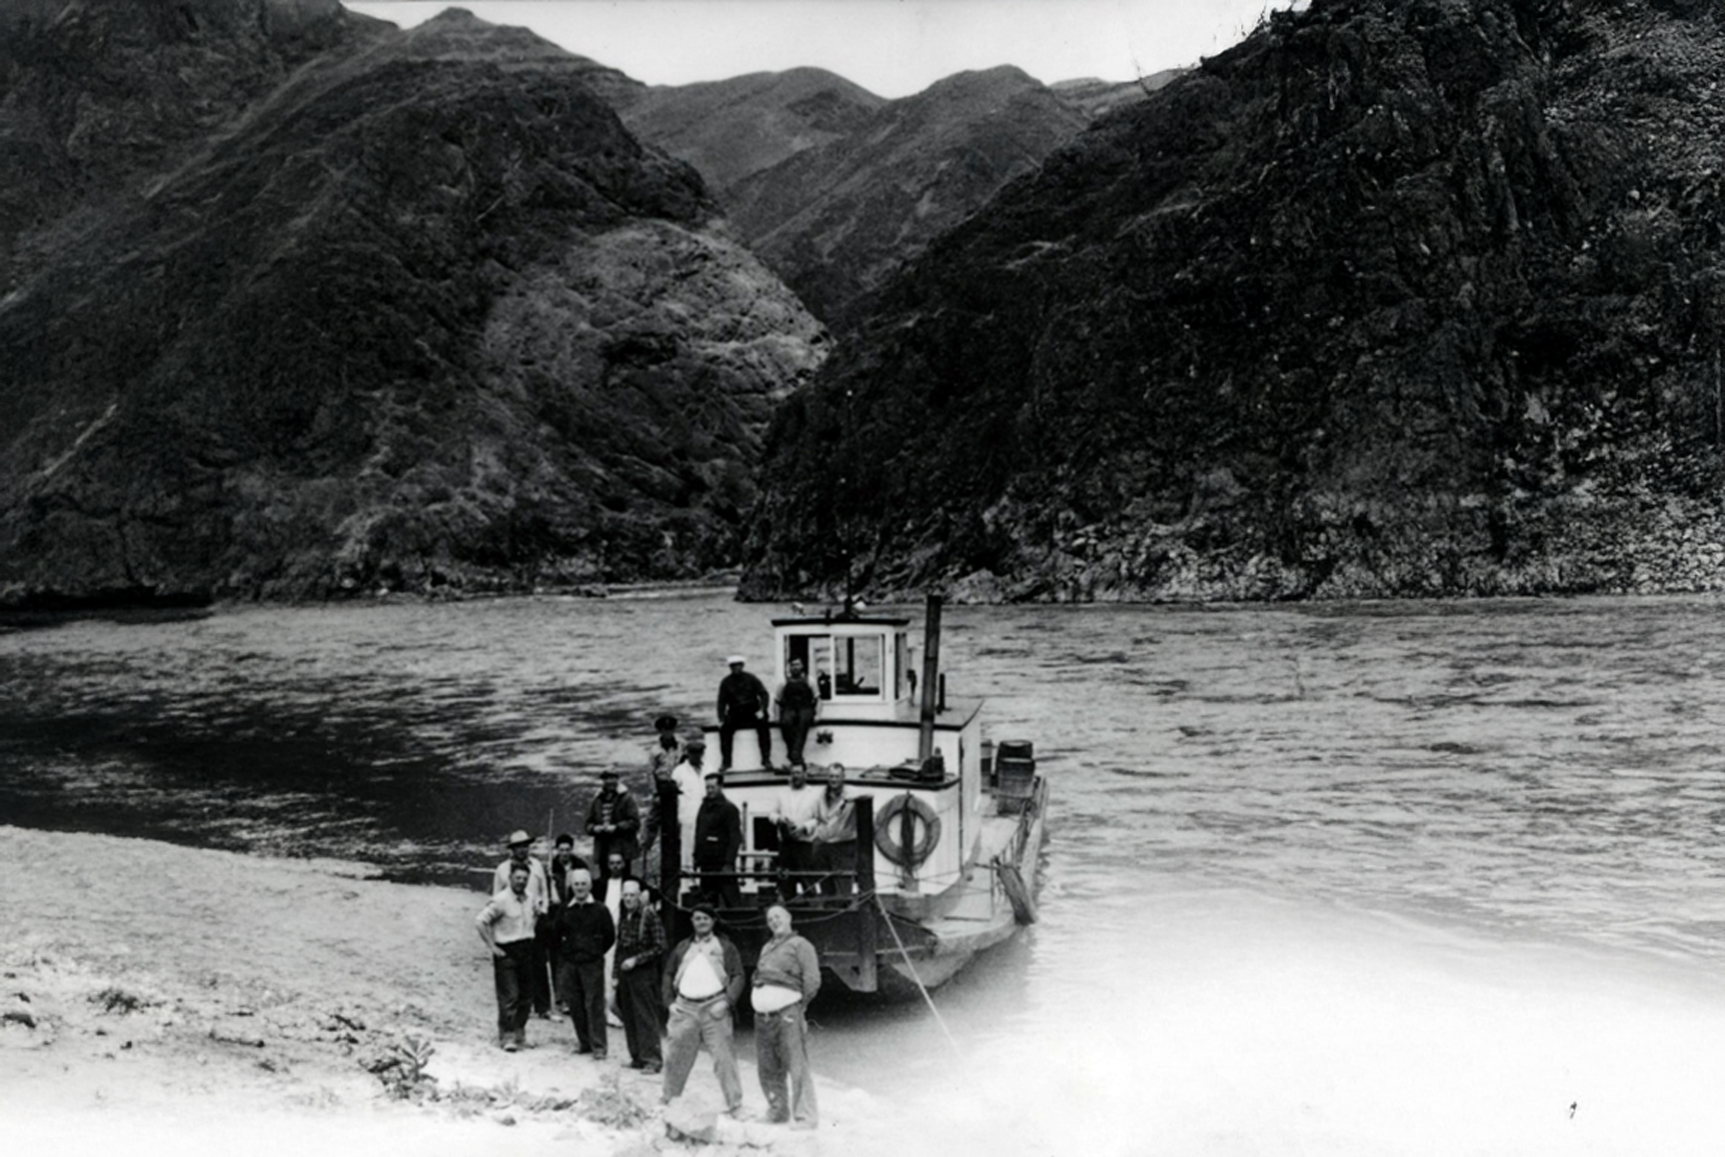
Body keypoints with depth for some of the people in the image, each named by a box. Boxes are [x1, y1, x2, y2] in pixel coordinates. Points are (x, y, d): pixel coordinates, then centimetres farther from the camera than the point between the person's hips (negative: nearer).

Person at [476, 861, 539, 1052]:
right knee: (509, 995, -9)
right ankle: (507, 1036, -2)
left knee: (526, 995, 9)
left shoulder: (530, 897, 6)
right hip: (506, 952, -6)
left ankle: (519, 1032, 21)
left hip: (526, 950, 6)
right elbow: (481, 921, -17)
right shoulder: (500, 900, -14)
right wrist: (492, 946, -14)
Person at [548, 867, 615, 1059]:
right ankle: (584, 1041, 20)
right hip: (569, 964, 4)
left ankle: (598, 1046, 0)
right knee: (575, 1005, 7)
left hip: (592, 964, -3)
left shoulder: (599, 910, -3)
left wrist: (596, 953, 4)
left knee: (594, 1005, -4)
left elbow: (610, 936, 3)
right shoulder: (564, 911, 6)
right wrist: (564, 954, 7)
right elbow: (558, 936, 14)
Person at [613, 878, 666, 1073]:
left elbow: (659, 947, -10)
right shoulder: (623, 919, 13)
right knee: (629, 1017, 7)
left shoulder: (650, 917, -8)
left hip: (644, 973, -7)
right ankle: (637, 1057, 14)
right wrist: (616, 975, 15)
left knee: (646, 1017, -7)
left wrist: (635, 960, -14)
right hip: (625, 974, 7)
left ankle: (652, 1059, -6)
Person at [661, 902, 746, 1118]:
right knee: (675, 1057, 8)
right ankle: (666, 1099, 25)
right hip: (685, 1009, 3)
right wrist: (670, 1001, 8)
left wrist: (727, 1001, -12)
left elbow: (738, 976, 0)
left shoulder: (725, 947, 6)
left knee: (723, 1057, -7)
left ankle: (734, 1105, -2)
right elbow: (668, 974, 21)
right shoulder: (682, 948, 16)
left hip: (714, 1008, -3)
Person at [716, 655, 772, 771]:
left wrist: (762, 710, -15)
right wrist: (721, 719, -9)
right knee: (725, 728, -22)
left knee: (762, 724, -26)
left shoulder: (750, 679, 2)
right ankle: (725, 761, -13)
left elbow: (763, 694, 0)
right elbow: (722, 702, 3)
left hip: (752, 711, -1)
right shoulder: (726, 682, 4)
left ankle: (766, 759, -22)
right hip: (735, 713, 1)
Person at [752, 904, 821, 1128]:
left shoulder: (800, 945, 3)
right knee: (768, 1068, 8)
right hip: (763, 1015, 7)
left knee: (797, 1067, -11)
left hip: (787, 1011, -7)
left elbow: (812, 980, -4)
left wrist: (800, 1004, -3)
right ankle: (777, 1111, 20)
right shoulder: (766, 948, 25)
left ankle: (805, 1116, -9)